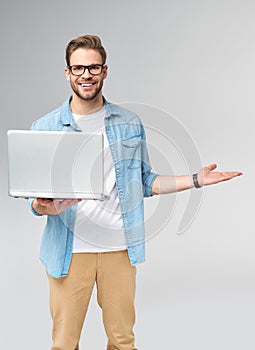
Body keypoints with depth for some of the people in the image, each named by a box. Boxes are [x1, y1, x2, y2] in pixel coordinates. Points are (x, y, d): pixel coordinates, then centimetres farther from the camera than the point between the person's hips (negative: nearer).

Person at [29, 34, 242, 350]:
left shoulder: (130, 124, 7)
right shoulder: (44, 128, 1)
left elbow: (144, 182, 13)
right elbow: (35, 199, 2)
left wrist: (196, 180, 5)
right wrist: (43, 206, -22)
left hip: (119, 247, 2)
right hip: (70, 250, -1)